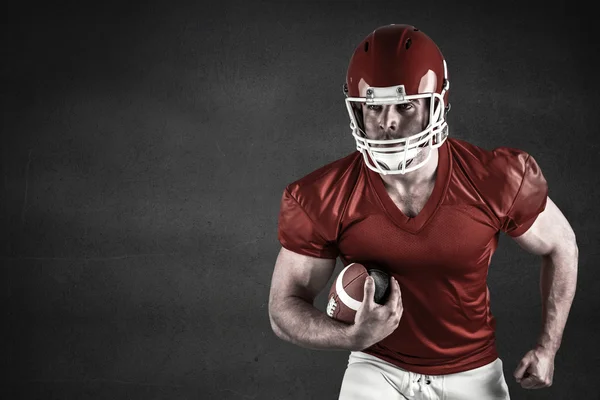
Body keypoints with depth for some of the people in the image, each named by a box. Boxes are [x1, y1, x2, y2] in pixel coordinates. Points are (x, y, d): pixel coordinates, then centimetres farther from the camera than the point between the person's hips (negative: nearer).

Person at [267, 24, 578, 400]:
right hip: (379, 369, -1)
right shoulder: (323, 200, -19)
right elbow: (284, 307, -12)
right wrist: (353, 336, -31)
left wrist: (548, 345, -1)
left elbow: (560, 246, 1)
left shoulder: (496, 181, -19)